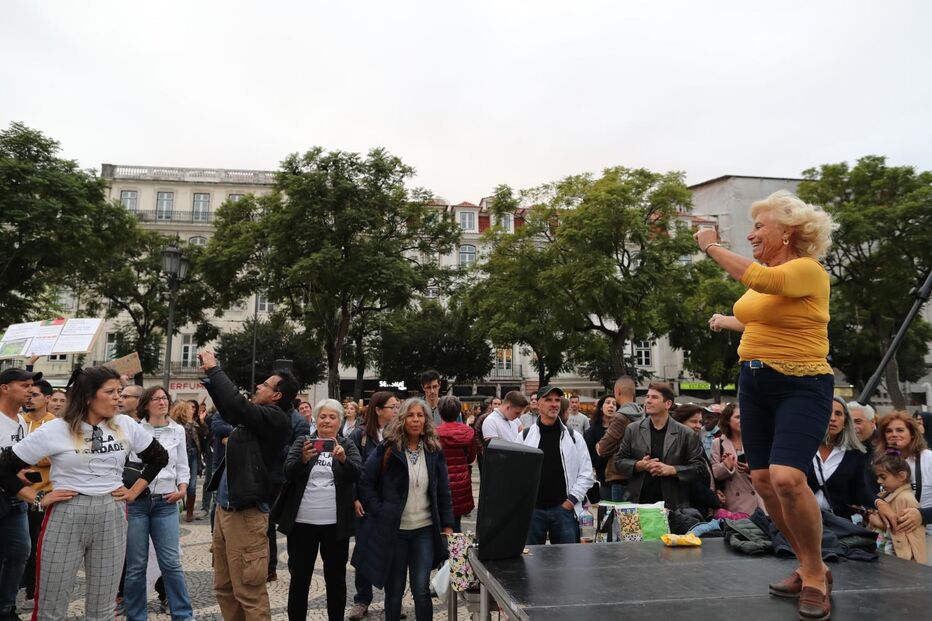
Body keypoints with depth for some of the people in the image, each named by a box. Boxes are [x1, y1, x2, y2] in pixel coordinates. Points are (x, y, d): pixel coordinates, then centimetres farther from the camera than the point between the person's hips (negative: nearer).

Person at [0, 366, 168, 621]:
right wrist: (38, 500, -7)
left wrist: (134, 491, 7)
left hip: (112, 516, 2)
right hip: (65, 517, -2)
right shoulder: (54, 430, -6)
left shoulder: (126, 426, 2)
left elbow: (159, 457, 14)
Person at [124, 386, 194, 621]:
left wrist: (182, 488, -5)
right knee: (136, 565, 4)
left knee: (171, 562, 0)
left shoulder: (178, 430, 7)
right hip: (135, 500, -1)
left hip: (166, 502, 1)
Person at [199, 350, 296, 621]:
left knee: (249, 592, -3)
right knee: (224, 588, 18)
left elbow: (236, 403, -27)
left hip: (246, 514, -9)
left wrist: (214, 368, -13)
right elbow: (229, 409, 29)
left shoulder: (275, 417, -14)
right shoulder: (257, 417, 11)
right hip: (224, 509, 10)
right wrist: (209, 376, 20)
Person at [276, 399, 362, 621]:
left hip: (335, 523, 0)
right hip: (302, 521, 0)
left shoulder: (348, 445, 4)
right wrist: (303, 459, -26)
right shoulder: (301, 442, 5)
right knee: (299, 577, 10)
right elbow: (289, 473, -6)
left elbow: (357, 474, -11)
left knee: (336, 578, 11)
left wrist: (343, 459, -30)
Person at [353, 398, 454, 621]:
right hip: (393, 530, -1)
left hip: (424, 530, 1)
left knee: (421, 590, -3)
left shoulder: (434, 451, 2)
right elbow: (365, 482, -3)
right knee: (394, 590, 10)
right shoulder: (387, 449, -6)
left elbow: (443, 491, 6)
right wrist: (379, 512, -9)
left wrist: (447, 525, 2)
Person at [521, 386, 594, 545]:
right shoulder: (525, 437, 4)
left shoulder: (574, 437, 5)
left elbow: (586, 474, 5)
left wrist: (572, 499, -4)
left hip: (564, 509, 0)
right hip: (532, 509, 0)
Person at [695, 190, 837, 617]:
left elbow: (763, 281, -33)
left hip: (801, 386, -8)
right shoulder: (766, 274, 10)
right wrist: (729, 322, 39)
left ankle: (815, 573, 3)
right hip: (755, 383, 8)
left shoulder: (808, 269, -13)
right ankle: (807, 566, 24)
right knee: (763, 481, 6)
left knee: (786, 478, -21)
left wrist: (712, 247, -21)